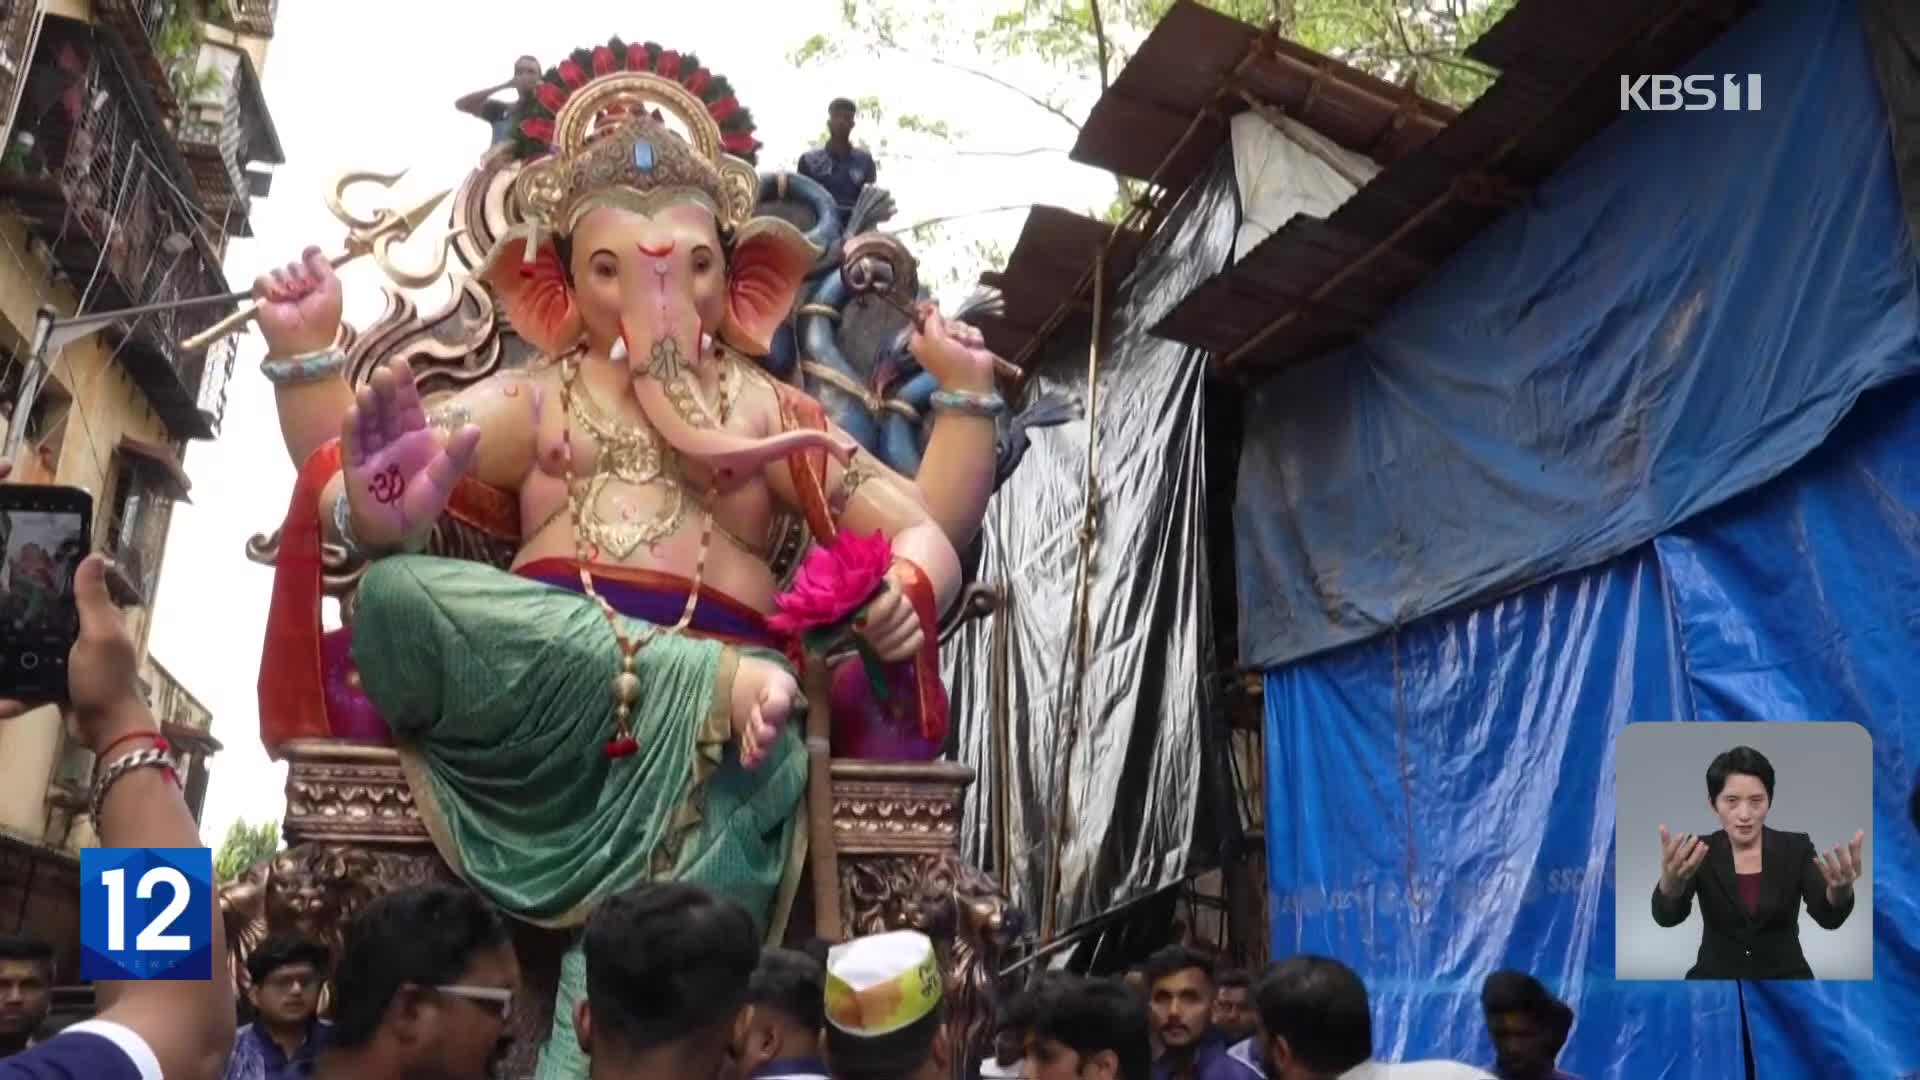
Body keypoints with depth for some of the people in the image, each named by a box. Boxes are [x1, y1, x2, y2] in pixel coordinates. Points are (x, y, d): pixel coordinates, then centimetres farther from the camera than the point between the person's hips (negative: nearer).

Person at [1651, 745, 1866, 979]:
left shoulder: (1796, 848, -2)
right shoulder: (1700, 852, -5)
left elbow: (1829, 917, -18)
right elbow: (1667, 916, -23)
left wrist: (1840, 891, -42)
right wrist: (1671, 884, -47)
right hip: (1716, 975, -1)